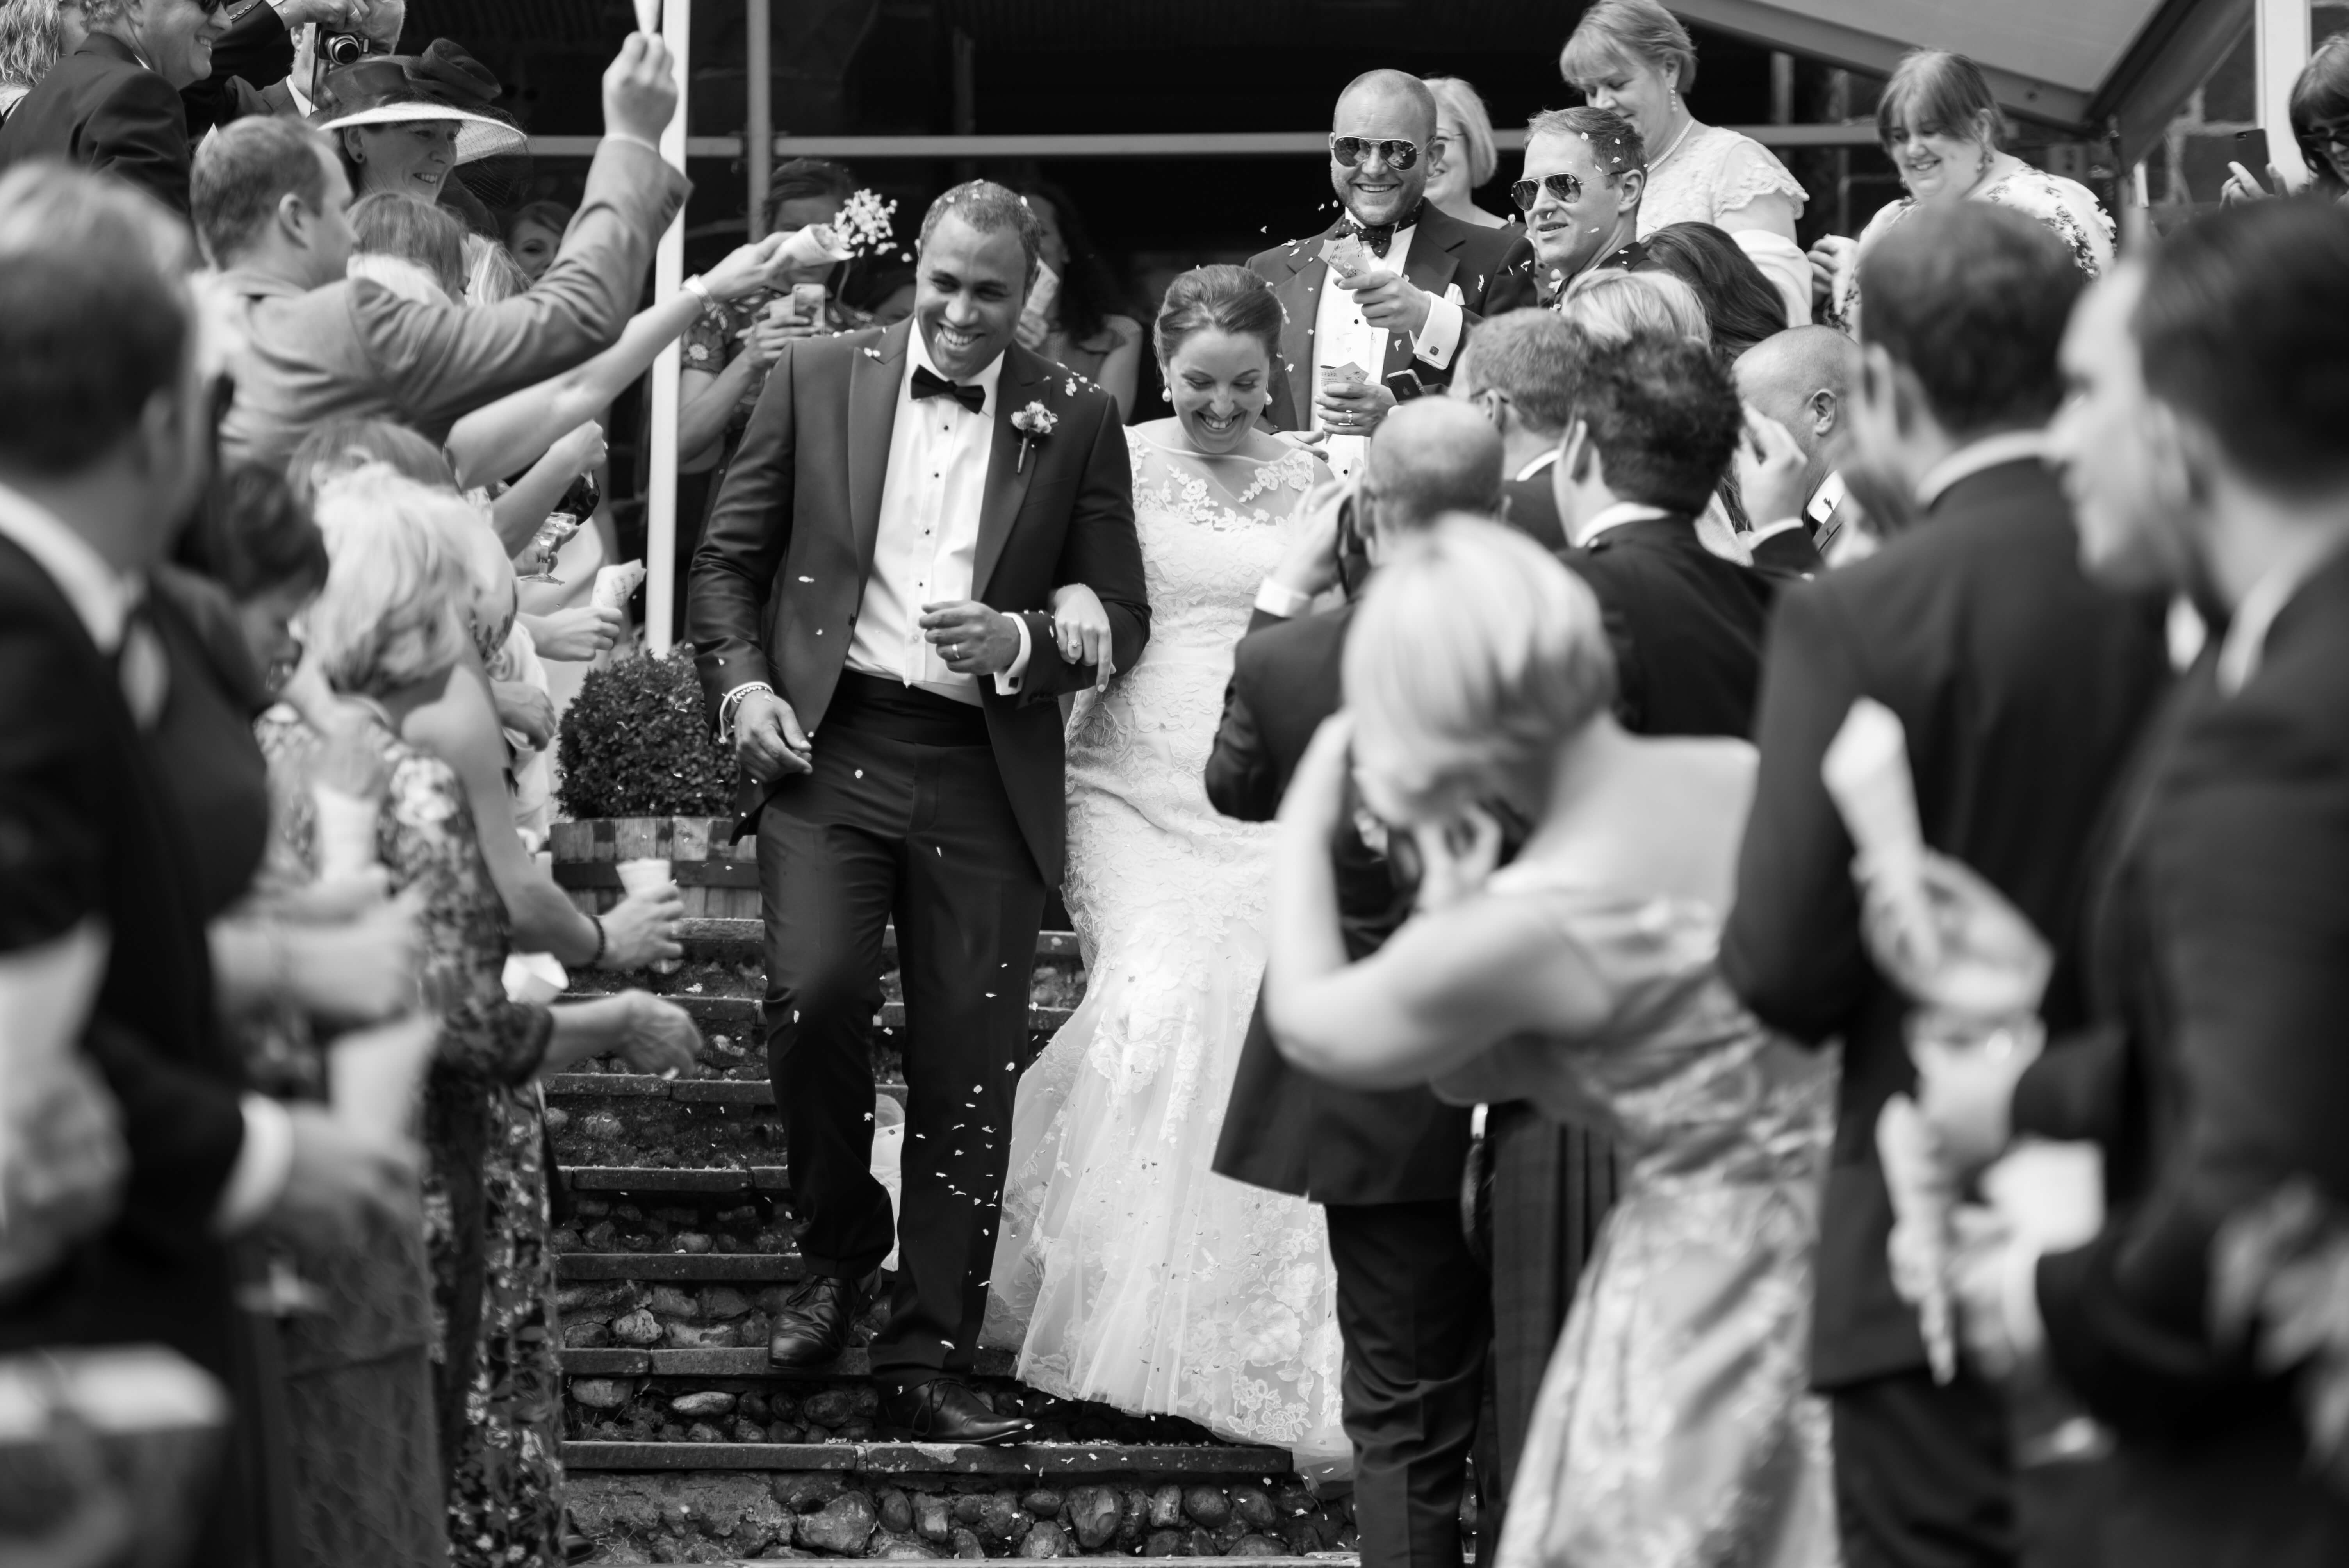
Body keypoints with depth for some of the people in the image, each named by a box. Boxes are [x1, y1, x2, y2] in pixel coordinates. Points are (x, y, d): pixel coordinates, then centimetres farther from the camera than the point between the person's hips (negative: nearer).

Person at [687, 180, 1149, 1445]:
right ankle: (838, 1248, 8)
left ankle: (928, 1360, 8)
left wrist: (1020, 641, -12)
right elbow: (729, 558, 11)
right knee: (814, 993, -20)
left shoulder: (1076, 423, 7)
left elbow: (1121, 616, 7)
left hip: (986, 771, 1)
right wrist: (741, 683, -4)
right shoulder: (818, 380, 7)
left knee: (968, 1065, 0)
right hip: (828, 740, -1)